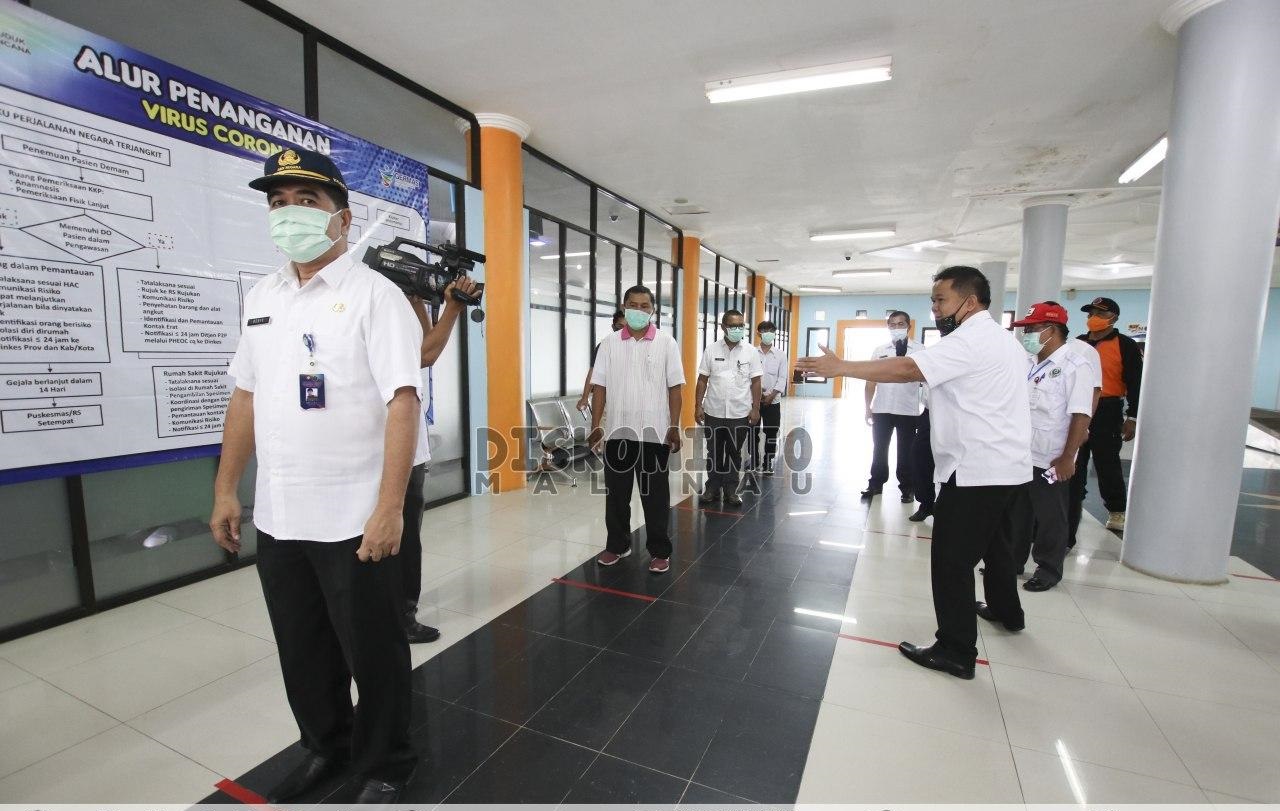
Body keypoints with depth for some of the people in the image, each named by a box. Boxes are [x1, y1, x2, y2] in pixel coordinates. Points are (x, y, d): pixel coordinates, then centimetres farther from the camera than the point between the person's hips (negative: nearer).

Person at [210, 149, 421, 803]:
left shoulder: (374, 295, -9)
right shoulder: (259, 298, 11)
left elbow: (403, 401, -17)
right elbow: (245, 396, 16)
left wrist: (389, 508, -22)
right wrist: (225, 490, 12)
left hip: (354, 521, -6)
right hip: (276, 517, 7)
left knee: (372, 652, 9)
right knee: (302, 650, 21)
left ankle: (383, 769, 32)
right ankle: (326, 747, 45)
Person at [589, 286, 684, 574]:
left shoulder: (666, 343, 0)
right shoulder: (609, 343, 4)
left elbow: (674, 387, -1)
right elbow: (599, 386, 3)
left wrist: (674, 427, -7)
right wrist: (595, 426, -2)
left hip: (654, 432, -2)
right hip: (618, 431, 2)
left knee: (655, 495, 7)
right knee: (616, 493, 12)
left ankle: (660, 551, 20)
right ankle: (617, 545, 29)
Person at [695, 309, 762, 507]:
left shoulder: (751, 352, 0)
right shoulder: (711, 350, 0)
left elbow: (755, 382, 1)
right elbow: (702, 380, 2)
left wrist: (755, 408, -3)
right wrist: (698, 406, -2)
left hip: (740, 414, 0)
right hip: (714, 412, 0)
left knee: (734, 453, 11)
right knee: (714, 452, 11)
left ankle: (731, 489, 24)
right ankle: (712, 488, 24)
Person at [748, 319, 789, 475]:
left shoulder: (780, 356, 3)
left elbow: (782, 378, -2)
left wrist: (771, 395, -12)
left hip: (773, 401, 1)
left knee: (771, 433, 6)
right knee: (753, 433, 7)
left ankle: (768, 463, 19)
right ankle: (754, 462, 20)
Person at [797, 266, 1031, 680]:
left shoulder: (970, 340, -18)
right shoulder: (1001, 338, 15)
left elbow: (906, 369, -29)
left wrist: (840, 366, -29)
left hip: (978, 470, -11)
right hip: (1007, 466, 11)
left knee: (951, 559, -3)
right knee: (995, 545, 28)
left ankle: (956, 651, 5)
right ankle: (1006, 610, 48)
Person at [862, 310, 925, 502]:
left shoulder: (919, 349, -1)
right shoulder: (879, 350, 7)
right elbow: (871, 380, 9)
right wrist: (868, 407, 7)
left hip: (908, 411, -2)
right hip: (881, 409, 3)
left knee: (905, 452, 8)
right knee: (879, 449, 11)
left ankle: (907, 487, 21)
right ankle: (876, 484, 23)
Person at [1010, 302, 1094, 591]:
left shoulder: (1074, 366, -13)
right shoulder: (1031, 365, 10)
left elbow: (1081, 416, -17)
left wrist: (1067, 458, -19)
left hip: (1050, 461, -7)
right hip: (1020, 456, 7)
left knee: (1050, 519, 8)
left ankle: (1049, 570, 23)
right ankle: (1012, 561, 29)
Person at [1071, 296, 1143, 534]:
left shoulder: (1125, 345, -4)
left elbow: (1135, 384, -7)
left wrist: (1132, 418, -12)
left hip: (1107, 412, -4)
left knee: (1107, 463, 4)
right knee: (1073, 461, 11)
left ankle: (1117, 511, 20)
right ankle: (1073, 502, 25)